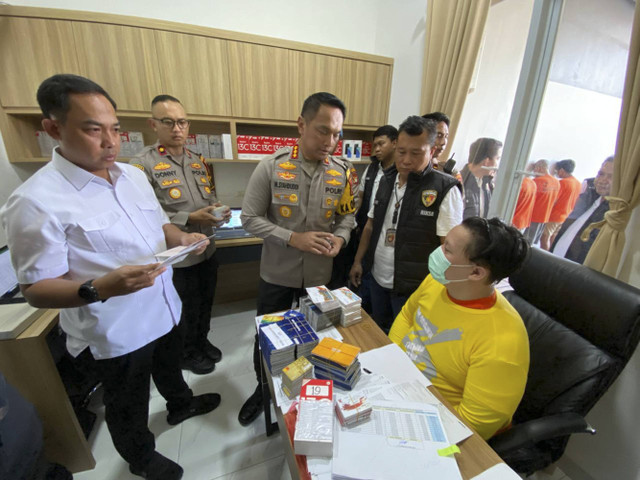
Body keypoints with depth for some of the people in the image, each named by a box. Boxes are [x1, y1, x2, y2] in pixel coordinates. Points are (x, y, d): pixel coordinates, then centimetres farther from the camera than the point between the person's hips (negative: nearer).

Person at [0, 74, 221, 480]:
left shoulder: (134, 175, -1)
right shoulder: (36, 202, -21)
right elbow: (37, 289, -17)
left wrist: (183, 239, -11)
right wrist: (100, 288, -36)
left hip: (166, 310, 6)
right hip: (116, 334, -5)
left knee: (170, 368, 33)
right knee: (129, 406, 23)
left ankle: (181, 405, 64)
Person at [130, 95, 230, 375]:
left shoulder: (198, 161, 7)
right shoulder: (142, 165, -13)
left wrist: (218, 211, -8)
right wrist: (190, 219, -26)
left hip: (207, 251, 6)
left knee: (205, 304, 22)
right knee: (186, 312, 15)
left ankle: (202, 341, 48)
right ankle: (187, 354, 42)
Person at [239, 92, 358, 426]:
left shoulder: (343, 172, -5)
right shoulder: (271, 166, -12)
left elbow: (347, 215, 5)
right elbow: (250, 218, -11)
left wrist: (340, 238, -17)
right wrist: (294, 239, -23)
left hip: (320, 274, 2)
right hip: (277, 273, -1)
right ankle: (263, 389, 49)